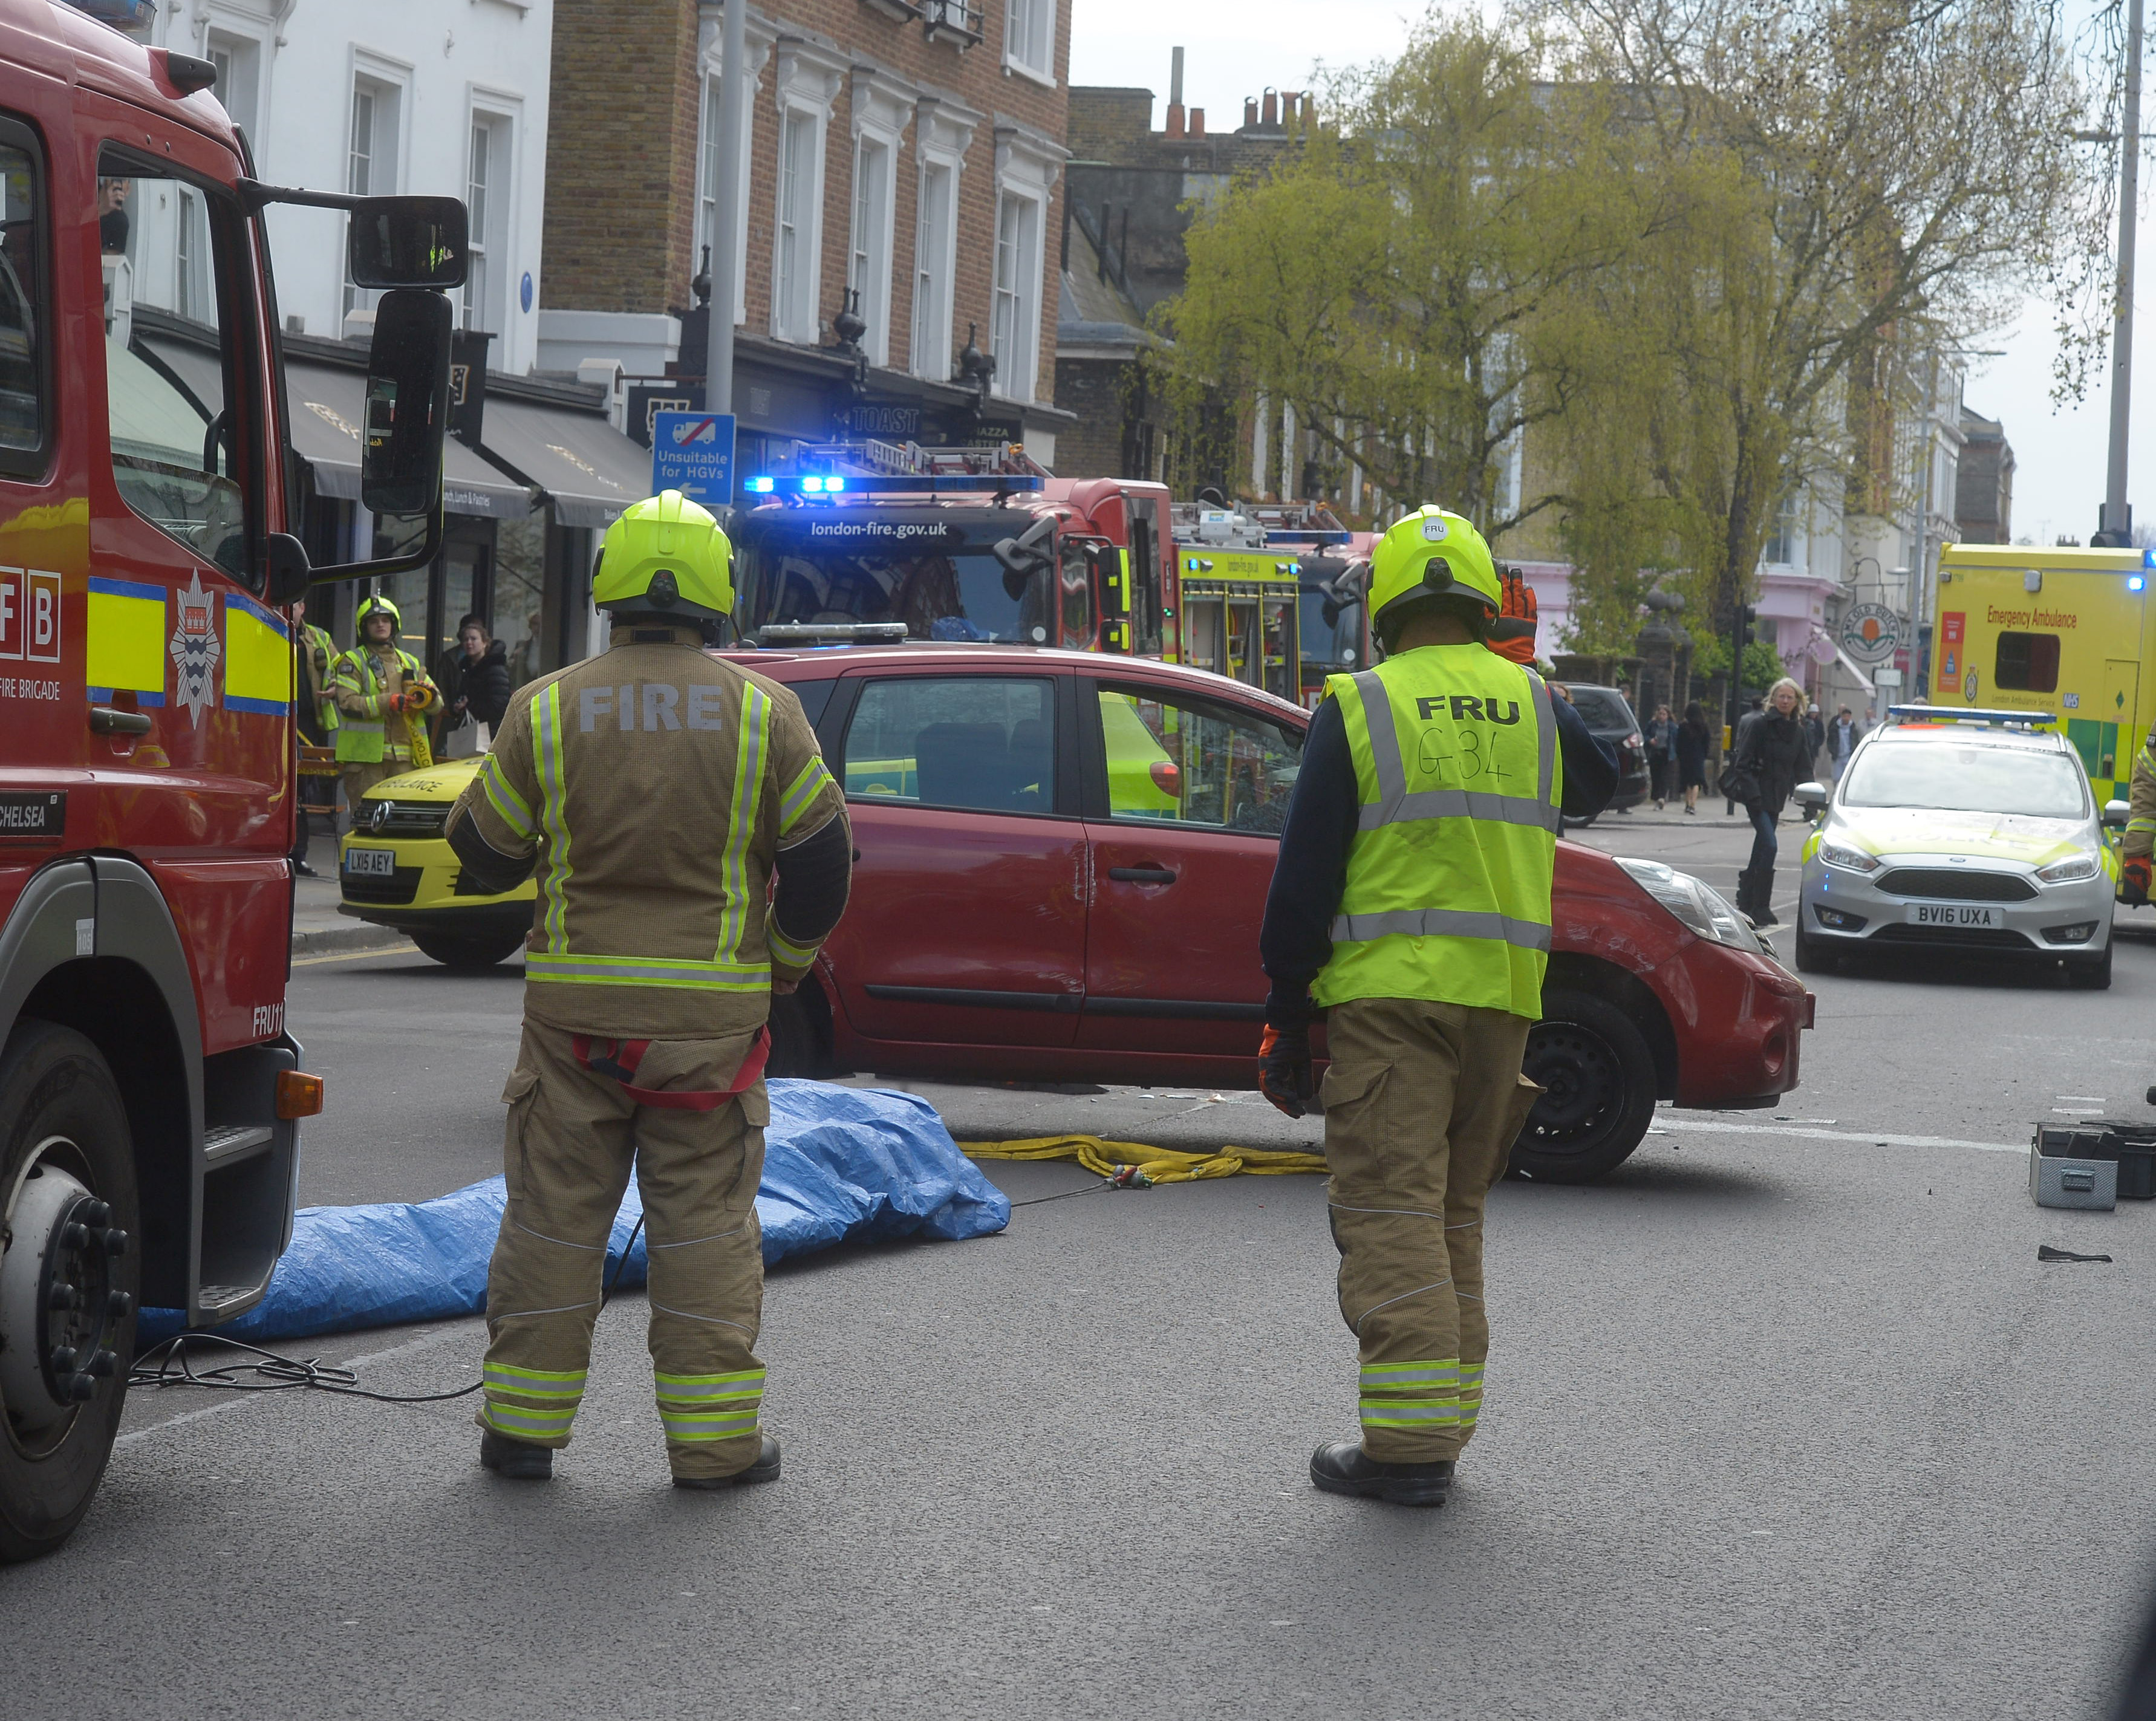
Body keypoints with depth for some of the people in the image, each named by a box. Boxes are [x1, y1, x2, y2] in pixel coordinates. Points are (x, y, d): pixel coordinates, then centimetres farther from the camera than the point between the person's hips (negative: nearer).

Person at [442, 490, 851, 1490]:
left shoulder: (546, 710, -3)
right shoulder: (763, 713, -4)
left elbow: (485, 852, 4)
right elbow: (820, 859, 0)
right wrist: (786, 959, 16)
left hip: (575, 1005, 1)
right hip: (713, 1012, -1)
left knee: (554, 1212, 10)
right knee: (706, 1222, 6)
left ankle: (522, 1425, 14)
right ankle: (714, 1438, 8)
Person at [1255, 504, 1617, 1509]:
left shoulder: (1358, 710, -3)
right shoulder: (1533, 703, 9)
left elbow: (1304, 878, -3)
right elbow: (1595, 787, 31)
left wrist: (1286, 1014, 4)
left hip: (1388, 992, -5)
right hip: (1503, 991, 5)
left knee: (1391, 1207, -7)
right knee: (1455, 1210, 16)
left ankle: (1410, 1439, -14)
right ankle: (1445, 1420, 17)